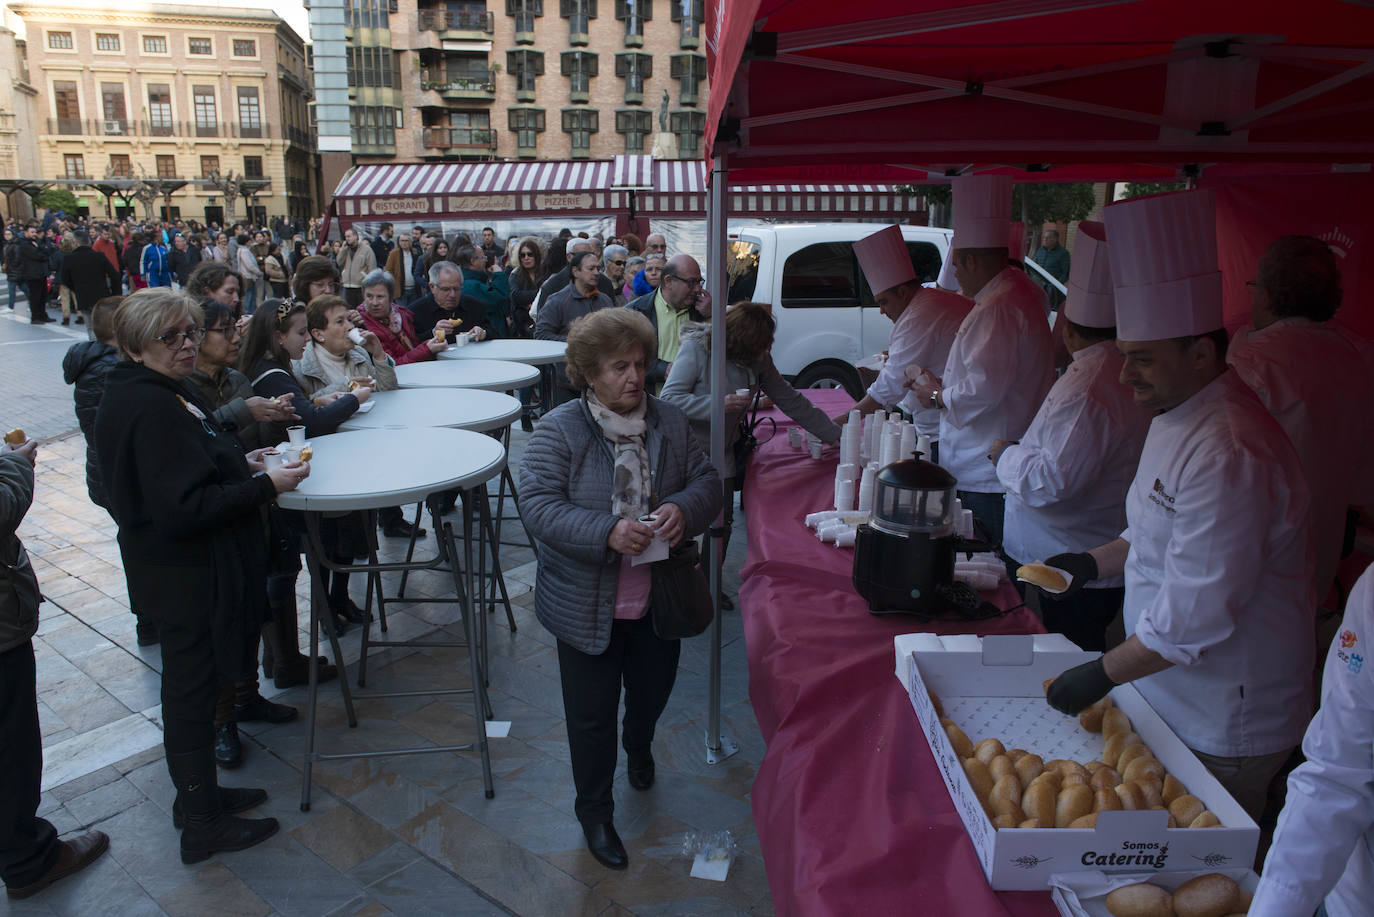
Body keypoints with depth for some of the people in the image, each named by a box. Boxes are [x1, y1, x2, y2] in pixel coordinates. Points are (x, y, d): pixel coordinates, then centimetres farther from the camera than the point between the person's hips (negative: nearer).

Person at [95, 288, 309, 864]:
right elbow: (183, 509, -28)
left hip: (193, 570, 10)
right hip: (187, 576, -10)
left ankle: (199, 796, 39)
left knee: (193, 688, 21)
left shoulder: (164, 393, 9)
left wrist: (240, 464, 8)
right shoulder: (150, 409, -24)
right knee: (192, 692, 3)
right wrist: (266, 486, -21)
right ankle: (203, 829, 20)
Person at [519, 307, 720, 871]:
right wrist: (607, 532, -33)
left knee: (653, 690, 26)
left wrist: (684, 508, -22)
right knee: (592, 713, 11)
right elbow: (538, 505, -20)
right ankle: (594, 812, 35)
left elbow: (707, 482, 2)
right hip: (588, 607, -4)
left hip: (658, 601, 4)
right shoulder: (558, 430, -14)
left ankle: (639, 747, 61)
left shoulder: (668, 422, -1)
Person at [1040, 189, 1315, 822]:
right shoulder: (1176, 417, 4)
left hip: (1221, 729, -9)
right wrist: (1095, 563, 5)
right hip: (1174, 699, 9)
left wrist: (1102, 675, -19)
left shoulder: (1228, 454, -29)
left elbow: (1197, 616, -28)